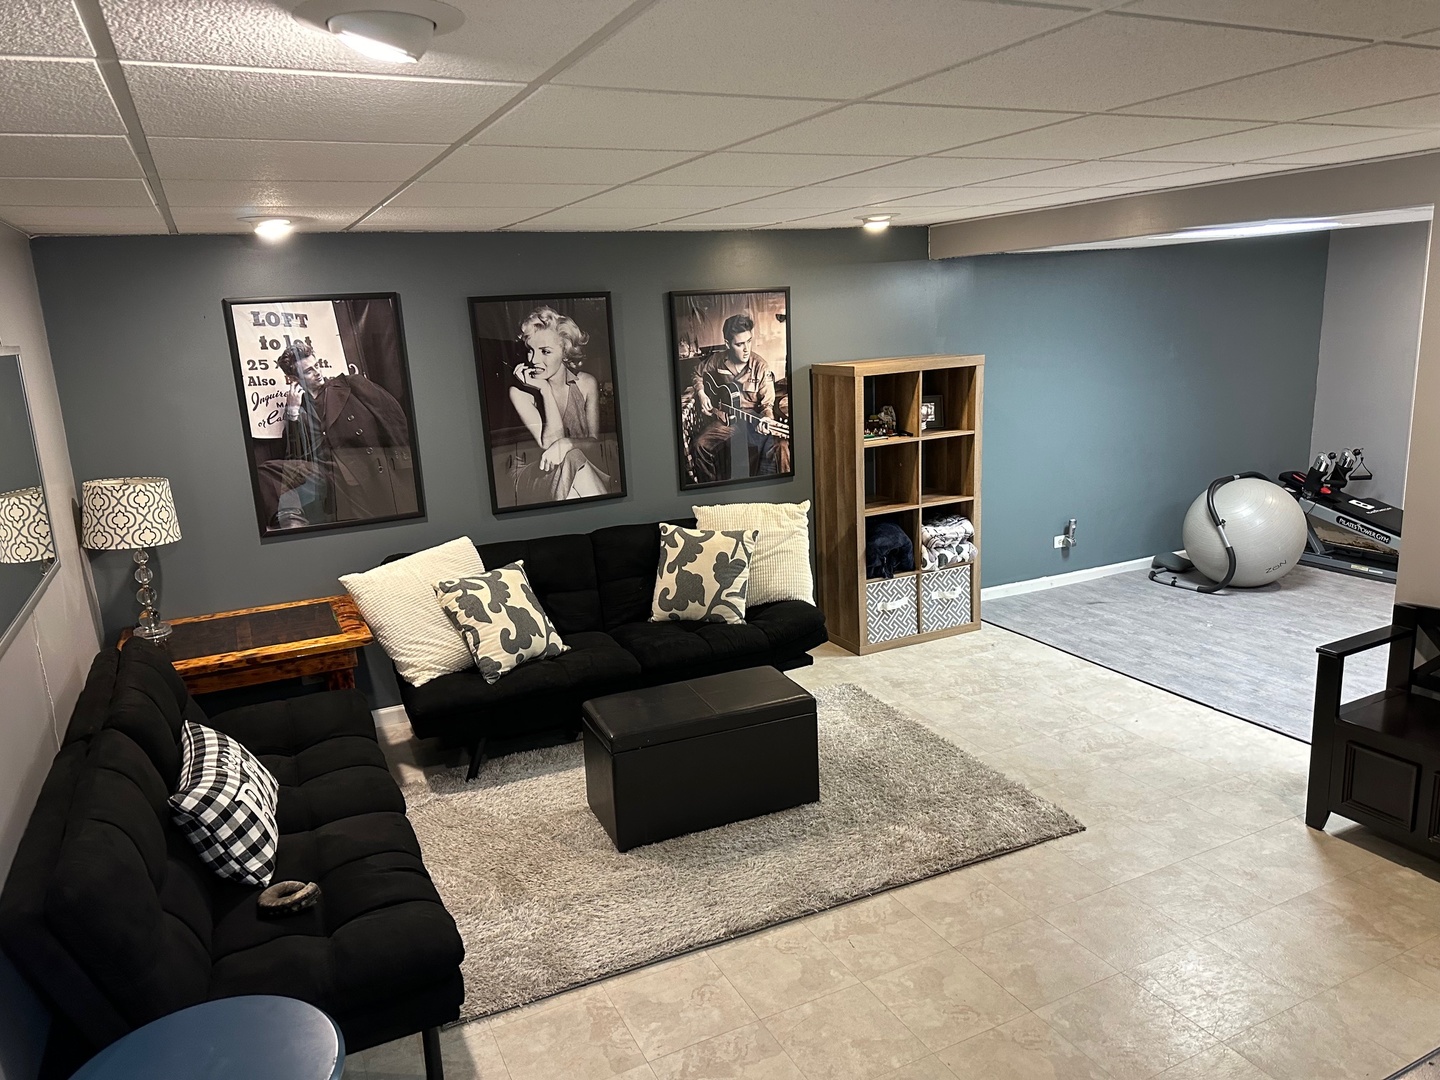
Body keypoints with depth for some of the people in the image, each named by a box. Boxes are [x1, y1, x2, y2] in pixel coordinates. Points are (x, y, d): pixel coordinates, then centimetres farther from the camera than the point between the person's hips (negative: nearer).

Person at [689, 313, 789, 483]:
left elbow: (768, 404, -9)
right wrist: (701, 394, 3)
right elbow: (697, 374, 20)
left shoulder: (760, 367, -9)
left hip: (752, 419, -2)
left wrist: (768, 420, -30)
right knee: (699, 445, -23)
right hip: (723, 418, 2)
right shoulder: (716, 361, -2)